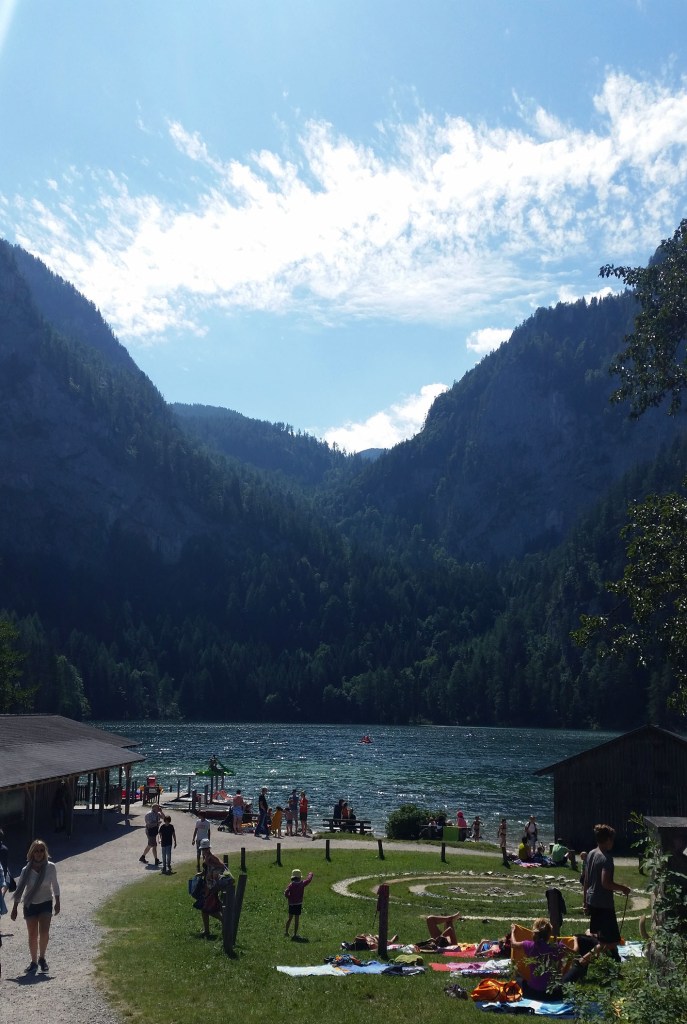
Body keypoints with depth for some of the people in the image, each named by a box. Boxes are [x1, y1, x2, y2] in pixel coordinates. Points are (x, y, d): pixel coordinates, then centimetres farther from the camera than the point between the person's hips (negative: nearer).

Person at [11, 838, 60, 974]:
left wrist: (57, 902, 4)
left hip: (46, 903, -1)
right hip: (30, 905, 1)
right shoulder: (26, 870, -10)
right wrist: (14, 908, 1)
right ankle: (34, 962, 20)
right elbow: (19, 889, -1)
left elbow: (55, 885, 2)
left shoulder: (50, 867, -10)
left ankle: (42, 958, 10)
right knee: (32, 935, 4)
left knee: (44, 932, -13)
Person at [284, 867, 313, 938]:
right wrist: (310, 874, 29)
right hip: (298, 904, -1)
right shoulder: (302, 883, -7)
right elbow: (309, 879, 9)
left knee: (290, 918, 18)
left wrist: (289, 897, 2)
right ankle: (295, 934, 7)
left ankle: (286, 931, 21)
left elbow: (286, 893, -17)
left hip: (291, 903, 1)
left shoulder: (291, 884, -9)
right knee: (297, 919, 5)